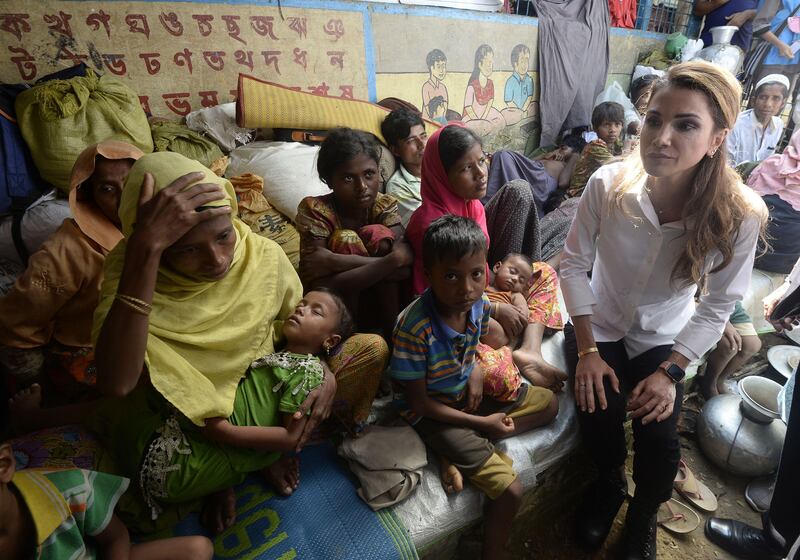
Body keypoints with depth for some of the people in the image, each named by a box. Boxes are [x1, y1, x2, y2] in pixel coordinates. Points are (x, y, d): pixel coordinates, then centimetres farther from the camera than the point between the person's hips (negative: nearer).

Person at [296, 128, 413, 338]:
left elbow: (406, 258, -26)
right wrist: (389, 262, -36)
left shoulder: (385, 205, -9)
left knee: (377, 234, -22)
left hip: (380, 303, 3)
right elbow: (319, 287, -29)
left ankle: (392, 332, -15)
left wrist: (333, 261, -35)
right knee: (346, 240, -27)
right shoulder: (314, 209, -20)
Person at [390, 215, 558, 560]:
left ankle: (476, 448, 1)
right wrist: (482, 423, -17)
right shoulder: (414, 328, -32)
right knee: (510, 490, -14)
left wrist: (476, 371, -12)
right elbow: (418, 402, -21)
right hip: (434, 412, -7)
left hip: (466, 392, 7)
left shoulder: (480, 304, -13)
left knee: (550, 404, 14)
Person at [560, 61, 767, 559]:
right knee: (600, 418, -18)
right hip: (599, 327, 0)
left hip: (663, 338, 0)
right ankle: (610, 483, 23)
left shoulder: (739, 214, -21)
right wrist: (587, 351, -14)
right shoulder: (608, 184, -23)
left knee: (659, 439, -15)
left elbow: (719, 304, -9)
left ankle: (643, 518, 25)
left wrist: (670, 371, -16)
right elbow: (575, 264, -13)